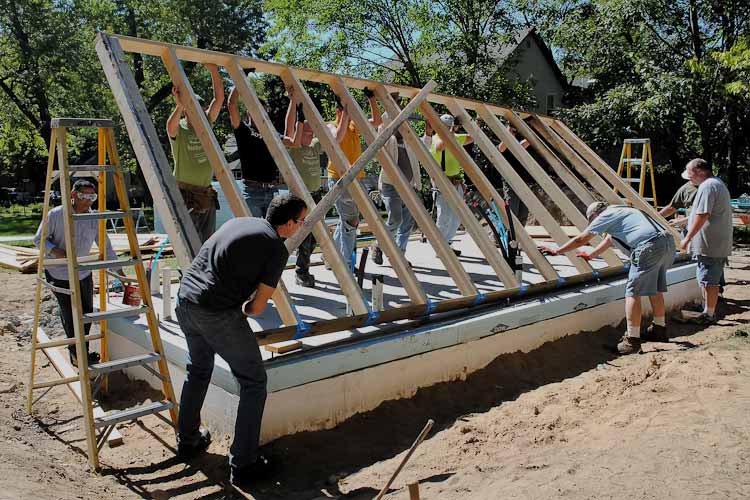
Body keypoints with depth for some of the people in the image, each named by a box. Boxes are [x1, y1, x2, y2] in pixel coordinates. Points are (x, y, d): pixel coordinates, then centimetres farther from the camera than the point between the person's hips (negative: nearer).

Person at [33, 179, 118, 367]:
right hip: (59, 274, -4)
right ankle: (77, 353, 15)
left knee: (87, 312, 8)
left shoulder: (94, 218, -2)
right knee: (70, 315, -2)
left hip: (83, 273, 4)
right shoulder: (56, 215, -12)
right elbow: (38, 240, -4)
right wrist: (54, 251, -23)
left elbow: (105, 246, 4)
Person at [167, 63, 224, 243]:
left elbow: (219, 98, 2)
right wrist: (179, 106, -46)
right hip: (186, 196, -5)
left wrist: (214, 71, -8)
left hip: (207, 196, 6)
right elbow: (171, 126, -30)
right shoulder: (178, 129, -6)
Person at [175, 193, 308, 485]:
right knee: (253, 382, 9)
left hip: (184, 300, 8)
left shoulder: (237, 222, 15)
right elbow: (257, 307, -7)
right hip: (218, 314, -8)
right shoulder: (276, 249, -6)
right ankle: (243, 464, 12)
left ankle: (187, 442, 44)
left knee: (198, 371, 29)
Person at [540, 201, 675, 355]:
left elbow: (580, 240, 7)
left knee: (633, 292, -4)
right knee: (655, 289, 22)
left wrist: (556, 251, 17)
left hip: (650, 246, -9)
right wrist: (590, 255, 56)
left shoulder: (606, 215, 5)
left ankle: (632, 340, -3)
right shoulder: (618, 212, 30)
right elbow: (608, 240, 44)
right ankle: (659, 330, 37)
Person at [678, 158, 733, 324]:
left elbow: (702, 215, -23)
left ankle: (708, 315, 5)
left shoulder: (707, 186, -17)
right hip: (720, 244, 10)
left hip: (709, 245, -10)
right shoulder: (718, 183, 18)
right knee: (712, 280, 16)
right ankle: (710, 311, 25)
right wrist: (678, 221, 28)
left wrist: (687, 238, -18)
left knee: (708, 281, -2)